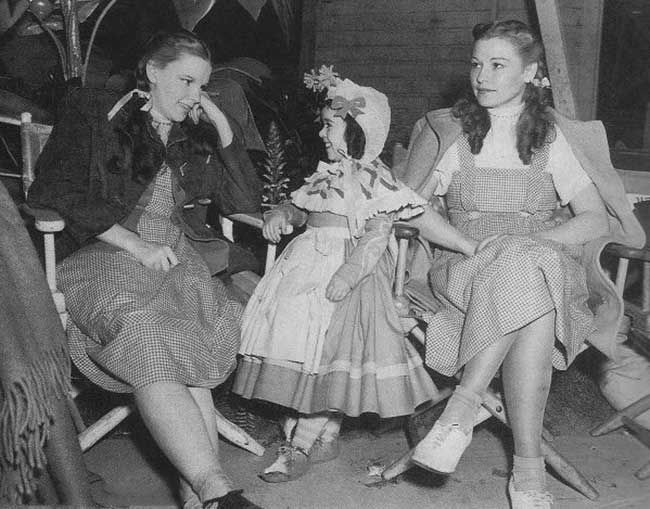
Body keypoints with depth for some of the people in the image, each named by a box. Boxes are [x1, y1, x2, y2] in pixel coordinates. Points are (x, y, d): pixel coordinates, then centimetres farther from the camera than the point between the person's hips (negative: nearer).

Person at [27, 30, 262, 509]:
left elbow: (245, 200, 20)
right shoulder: (93, 113, 10)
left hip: (177, 255, 4)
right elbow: (53, 191, -1)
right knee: (143, 336, -36)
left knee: (184, 352, -31)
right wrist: (135, 244, -11)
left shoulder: (195, 134, 22)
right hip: (106, 254, -3)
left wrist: (222, 127, 9)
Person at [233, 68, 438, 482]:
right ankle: (326, 436, 10)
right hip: (310, 261, 8)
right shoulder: (329, 175, 17)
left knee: (325, 344, -11)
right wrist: (282, 213, 4)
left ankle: (300, 446, -1)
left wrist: (344, 278, -26)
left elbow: (376, 238, -16)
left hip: (350, 268, -8)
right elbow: (302, 208, 27)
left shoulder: (375, 179, -8)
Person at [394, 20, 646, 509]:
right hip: (465, 266, 0)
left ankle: (462, 409, -32)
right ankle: (529, 469, -33)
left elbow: (595, 219, 2)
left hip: (546, 262, 1)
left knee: (525, 265, -37)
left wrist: (526, 241, -17)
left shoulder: (555, 136, 10)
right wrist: (473, 245, -17)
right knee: (528, 294, -35)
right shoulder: (449, 130, 11)